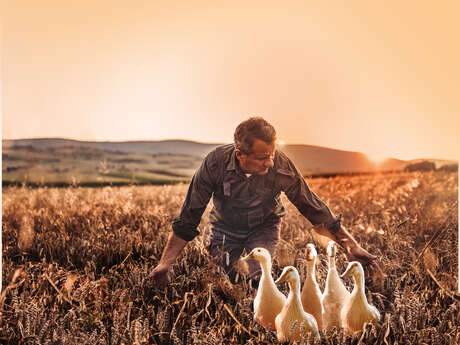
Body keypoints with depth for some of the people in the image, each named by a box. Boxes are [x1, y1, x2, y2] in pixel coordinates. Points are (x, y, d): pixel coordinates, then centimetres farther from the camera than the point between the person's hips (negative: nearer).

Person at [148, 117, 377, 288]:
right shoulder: (216, 163, -31)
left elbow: (314, 209, -16)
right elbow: (188, 217, -22)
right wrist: (166, 263, -22)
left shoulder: (282, 167, -30)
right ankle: (216, 252, 34)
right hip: (225, 227, 1)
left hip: (263, 227, 0)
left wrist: (351, 245, -14)